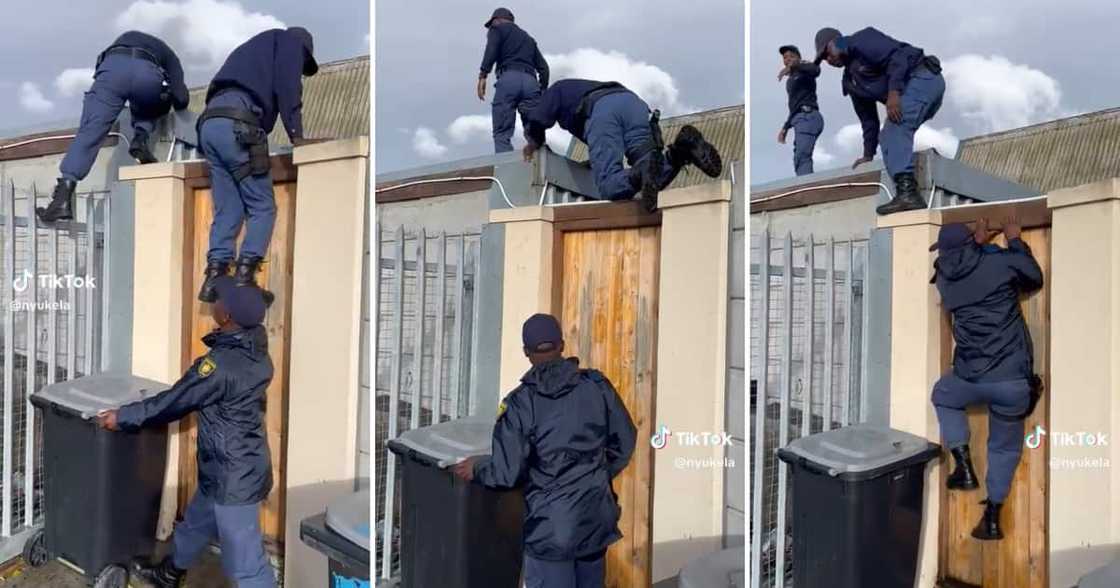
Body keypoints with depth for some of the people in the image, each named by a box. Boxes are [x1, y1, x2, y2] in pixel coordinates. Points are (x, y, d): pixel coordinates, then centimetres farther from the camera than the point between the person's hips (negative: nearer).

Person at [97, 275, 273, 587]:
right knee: (194, 524, 33)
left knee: (245, 563, -1)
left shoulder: (219, 366, -28)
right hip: (245, 467, 10)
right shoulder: (255, 344, -5)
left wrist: (122, 417, -5)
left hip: (233, 477, -10)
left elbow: (171, 403, -16)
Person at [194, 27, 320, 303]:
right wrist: (295, 134, -4)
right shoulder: (290, 41, 17)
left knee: (227, 210, 7)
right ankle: (244, 276, -14)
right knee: (262, 207, -2)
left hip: (210, 123, 7)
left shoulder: (255, 48, 39)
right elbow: (287, 87, -1)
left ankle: (215, 278, -3)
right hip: (237, 124, -7)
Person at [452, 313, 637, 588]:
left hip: (550, 524, -4)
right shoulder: (597, 386, -3)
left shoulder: (520, 403, -13)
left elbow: (507, 471, -14)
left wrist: (476, 468, 6)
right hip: (596, 516, 4)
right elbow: (623, 442, 4)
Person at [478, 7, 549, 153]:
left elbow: (491, 49, -4)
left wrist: (483, 75, -13)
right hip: (530, 82, 5)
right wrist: (542, 91, 19)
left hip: (509, 79, -5)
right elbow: (543, 67, 23)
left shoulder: (497, 28, 19)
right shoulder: (528, 38, 35)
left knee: (502, 135, -9)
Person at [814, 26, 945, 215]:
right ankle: (909, 195, -1)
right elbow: (868, 117, 26)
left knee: (895, 128, -26)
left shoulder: (861, 41, -3)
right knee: (888, 137, 6)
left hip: (923, 77, -10)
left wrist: (893, 91, -27)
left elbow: (896, 56, -18)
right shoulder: (850, 81, 24)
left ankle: (907, 192, -40)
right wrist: (868, 154, 23)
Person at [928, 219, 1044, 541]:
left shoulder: (945, 278, 5)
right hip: (1013, 380, -1)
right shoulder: (1001, 260, -4)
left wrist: (978, 242, 35)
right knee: (1004, 447, 18)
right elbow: (1035, 278, 16)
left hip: (971, 379, 1)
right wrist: (1016, 241, 25)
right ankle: (992, 518, 21)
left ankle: (963, 465, 19)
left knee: (943, 395, 34)